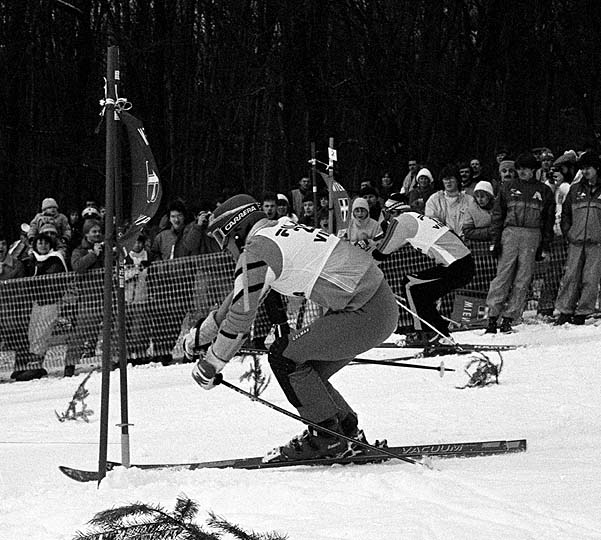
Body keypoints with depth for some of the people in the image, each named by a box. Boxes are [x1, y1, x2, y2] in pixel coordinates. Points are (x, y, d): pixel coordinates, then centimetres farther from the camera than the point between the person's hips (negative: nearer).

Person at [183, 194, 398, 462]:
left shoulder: (255, 251, -8)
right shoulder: (277, 233, 21)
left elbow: (241, 315, -8)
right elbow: (241, 295, 33)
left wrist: (210, 365, 3)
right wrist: (200, 335, 39)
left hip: (364, 314, -10)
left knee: (284, 357, -4)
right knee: (306, 370, 15)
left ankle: (327, 437, 1)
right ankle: (349, 432, 20)